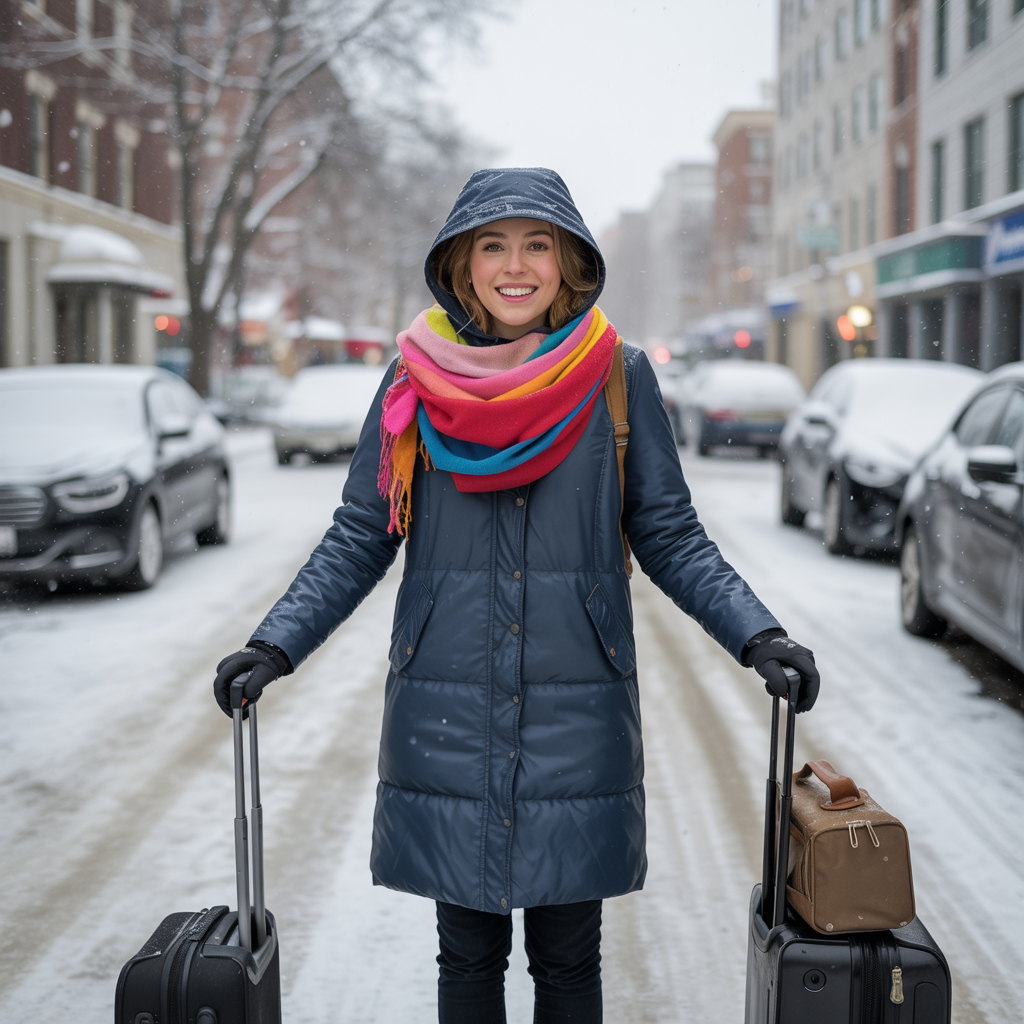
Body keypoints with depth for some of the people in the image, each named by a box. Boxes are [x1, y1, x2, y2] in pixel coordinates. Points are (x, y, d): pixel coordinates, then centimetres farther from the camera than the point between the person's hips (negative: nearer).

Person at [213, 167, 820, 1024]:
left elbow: (669, 537, 3)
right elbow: (360, 538, 5)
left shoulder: (617, 376, 1)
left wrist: (759, 638, -9)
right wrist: (276, 644, -6)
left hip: (577, 718, 0)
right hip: (447, 719, 1)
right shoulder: (418, 378, 2)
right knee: (468, 954, 11)